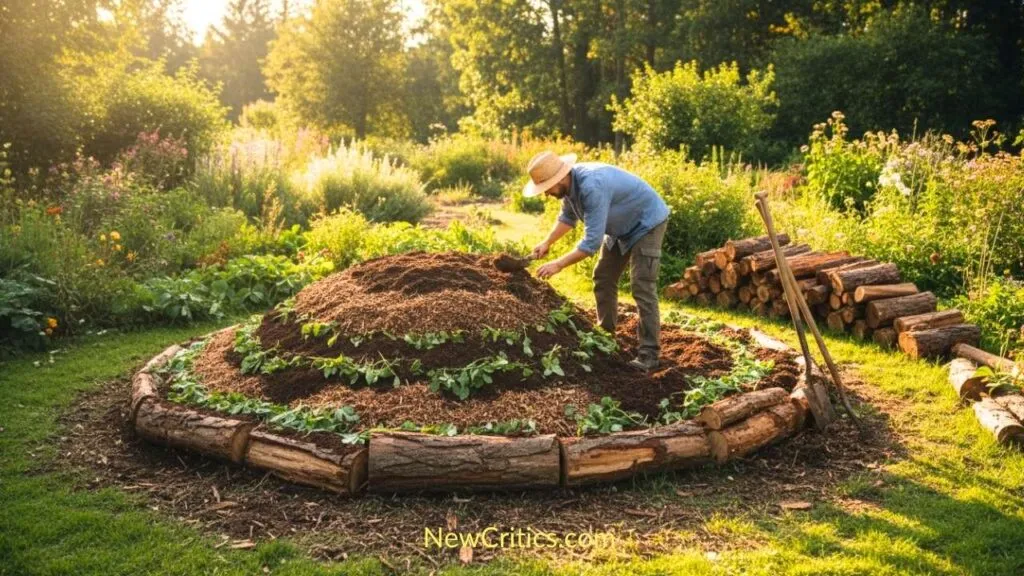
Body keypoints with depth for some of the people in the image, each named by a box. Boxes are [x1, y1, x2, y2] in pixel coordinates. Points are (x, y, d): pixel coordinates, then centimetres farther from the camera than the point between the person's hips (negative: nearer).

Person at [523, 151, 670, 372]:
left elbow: (592, 241, -36)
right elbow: (568, 217, 11)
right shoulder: (569, 183, -9)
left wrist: (559, 264, -31)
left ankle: (649, 352, -10)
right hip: (621, 227, 10)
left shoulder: (592, 187, -37)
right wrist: (547, 243, 0)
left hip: (647, 223, -9)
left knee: (642, 287, -15)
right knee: (603, 279, 12)